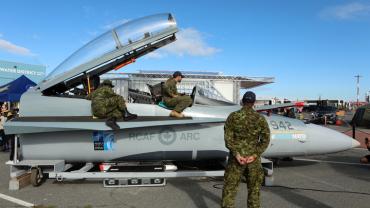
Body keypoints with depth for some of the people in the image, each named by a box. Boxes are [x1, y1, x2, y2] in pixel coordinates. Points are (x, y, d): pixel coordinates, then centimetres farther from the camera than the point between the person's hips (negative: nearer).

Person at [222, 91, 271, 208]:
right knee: (254, 189, 18)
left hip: (236, 158, -1)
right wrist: (254, 155, -12)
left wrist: (236, 154, -16)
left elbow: (228, 138, -12)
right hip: (253, 159, 2)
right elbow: (265, 140, -7)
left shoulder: (233, 117, -5)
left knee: (229, 188, 7)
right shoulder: (260, 119, -1)